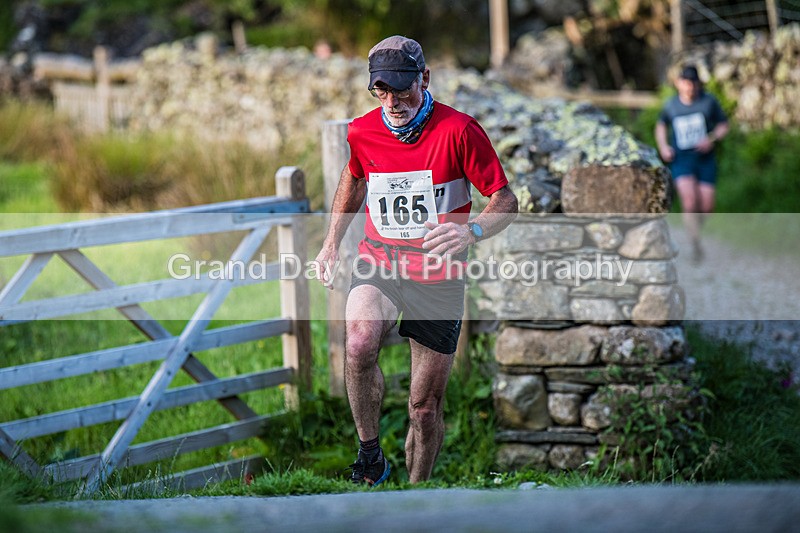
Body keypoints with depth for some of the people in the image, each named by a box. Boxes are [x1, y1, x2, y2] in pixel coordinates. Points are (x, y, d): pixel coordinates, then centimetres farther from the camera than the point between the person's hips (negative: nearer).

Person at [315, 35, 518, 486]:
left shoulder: (458, 130, -13)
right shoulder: (362, 132, 0)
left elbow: (506, 201, -9)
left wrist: (471, 230, -30)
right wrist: (332, 242, 17)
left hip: (439, 279, -2)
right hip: (378, 264, 2)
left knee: (426, 407, 5)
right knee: (359, 343, -32)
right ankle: (370, 455, -14)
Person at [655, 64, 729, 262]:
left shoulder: (708, 102, -2)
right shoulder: (671, 105, 2)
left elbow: (723, 126, 6)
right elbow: (661, 126, 20)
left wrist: (712, 139, -13)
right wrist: (663, 146, 4)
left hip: (705, 159, 1)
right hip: (680, 159, -1)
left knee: (706, 207, -2)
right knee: (689, 202, -19)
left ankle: (695, 225, 32)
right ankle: (696, 244, -12)